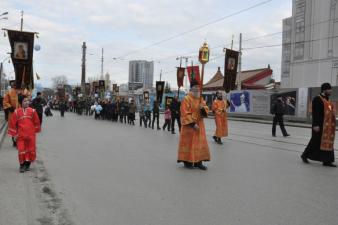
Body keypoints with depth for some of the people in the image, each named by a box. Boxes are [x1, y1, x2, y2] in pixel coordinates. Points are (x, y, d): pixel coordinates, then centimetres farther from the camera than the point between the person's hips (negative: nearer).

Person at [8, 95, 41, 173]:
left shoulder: (32, 111, -1)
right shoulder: (16, 112, -2)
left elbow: (36, 122, 8)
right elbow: (13, 123, 3)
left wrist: (35, 131, 13)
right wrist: (14, 134, 3)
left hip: (31, 135, 1)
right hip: (21, 135, -1)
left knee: (31, 150, 7)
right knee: (21, 150, 0)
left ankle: (27, 164, 24)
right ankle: (22, 165, 13)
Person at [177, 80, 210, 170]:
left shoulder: (200, 99, 12)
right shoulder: (186, 99, -10)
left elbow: (206, 110, 10)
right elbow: (185, 114, -16)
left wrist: (203, 108, -13)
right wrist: (192, 124, -21)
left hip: (199, 125, 7)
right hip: (189, 126, -7)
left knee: (199, 143, 8)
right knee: (189, 143, -2)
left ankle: (198, 162, 14)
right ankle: (187, 161, 8)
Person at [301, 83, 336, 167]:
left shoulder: (327, 100, 15)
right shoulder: (317, 99, -12)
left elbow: (330, 113, 18)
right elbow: (315, 113, -18)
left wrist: (332, 125, 17)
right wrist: (316, 125, -23)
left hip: (328, 126, 8)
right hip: (320, 125, -8)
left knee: (328, 142, 8)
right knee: (316, 141, -1)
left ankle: (327, 161, 13)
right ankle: (305, 155, 15)